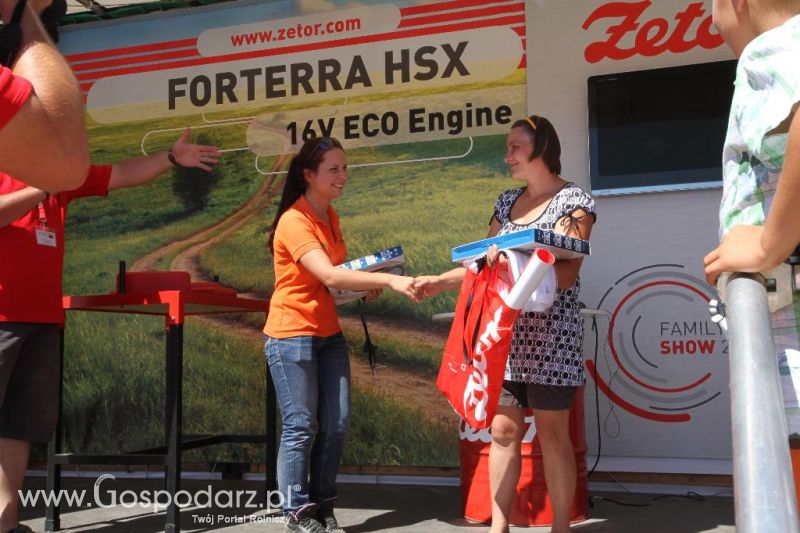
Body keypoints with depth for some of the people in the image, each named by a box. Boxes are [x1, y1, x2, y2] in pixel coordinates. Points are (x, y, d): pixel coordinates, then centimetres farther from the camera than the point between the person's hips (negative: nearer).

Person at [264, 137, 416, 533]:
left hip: (328, 333, 8)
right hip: (292, 335, -8)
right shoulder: (294, 222, -18)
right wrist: (388, 280, -38)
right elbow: (329, 276, -31)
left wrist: (367, 284, 2)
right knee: (301, 427, -2)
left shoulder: (330, 215, 8)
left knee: (336, 423, 7)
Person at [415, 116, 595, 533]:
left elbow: (567, 274, -14)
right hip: (504, 332, 6)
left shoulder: (573, 200, -4)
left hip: (550, 336, -6)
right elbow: (485, 263, 18)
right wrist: (439, 283, 6)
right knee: (503, 429, 5)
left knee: (552, 434, -1)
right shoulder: (507, 201, 15)